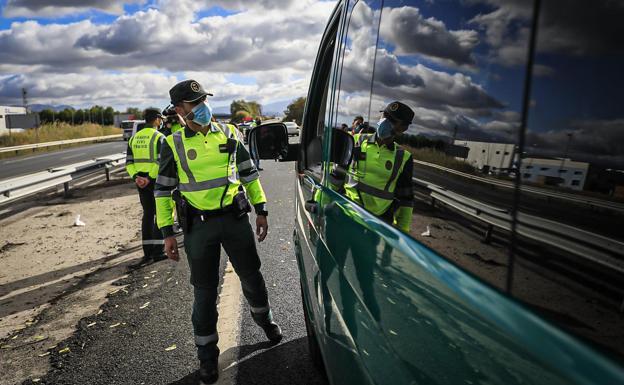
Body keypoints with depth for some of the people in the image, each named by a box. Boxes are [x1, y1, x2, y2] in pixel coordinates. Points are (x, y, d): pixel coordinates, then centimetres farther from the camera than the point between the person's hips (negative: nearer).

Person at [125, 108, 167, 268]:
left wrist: (136, 176, -2)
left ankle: (148, 252, 16)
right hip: (156, 180, -6)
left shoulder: (134, 138, 12)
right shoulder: (159, 137, -9)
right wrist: (150, 178, -18)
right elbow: (161, 162, -21)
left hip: (141, 180, 6)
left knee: (147, 215, 13)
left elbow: (129, 161, 7)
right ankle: (158, 251, 5)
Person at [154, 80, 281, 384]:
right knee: (205, 290, 7)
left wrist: (261, 210, 6)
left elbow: (249, 174, 9)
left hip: (235, 218, 2)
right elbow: (163, 190, 2)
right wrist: (167, 233, -1)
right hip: (198, 225, -1)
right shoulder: (174, 144, -2)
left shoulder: (228, 133, 3)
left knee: (251, 275, 14)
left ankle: (263, 317, 45)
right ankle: (207, 354, 27)